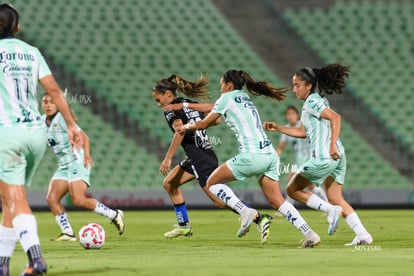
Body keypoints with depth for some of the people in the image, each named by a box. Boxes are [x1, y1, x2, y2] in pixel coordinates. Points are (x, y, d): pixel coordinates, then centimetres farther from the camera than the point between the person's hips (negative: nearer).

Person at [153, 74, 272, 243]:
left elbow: (180, 131, -23)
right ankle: (183, 226, 23)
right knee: (169, 183, 19)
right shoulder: (189, 104, 17)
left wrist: (168, 158, -22)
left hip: (200, 159, -10)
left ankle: (260, 219, -19)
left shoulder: (170, 110, -6)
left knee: (220, 201, -11)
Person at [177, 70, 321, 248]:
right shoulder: (244, 98, 24)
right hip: (270, 155, 8)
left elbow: (203, 124, 9)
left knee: (212, 183, 7)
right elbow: (217, 111, 38)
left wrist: (187, 126, 30)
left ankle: (245, 212, -9)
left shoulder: (227, 98, 2)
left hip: (252, 156, -8)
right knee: (277, 202, 9)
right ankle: (309, 234, -4)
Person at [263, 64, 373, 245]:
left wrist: (332, 145, -29)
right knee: (335, 198, 14)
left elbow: (335, 117, -24)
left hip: (324, 158, -10)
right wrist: (277, 128, 23)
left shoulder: (312, 102, -9)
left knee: (292, 189, 4)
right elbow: (302, 132, 27)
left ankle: (331, 210, -8)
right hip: (336, 157, 10)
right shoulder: (313, 101, 20)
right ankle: (363, 235, 5)